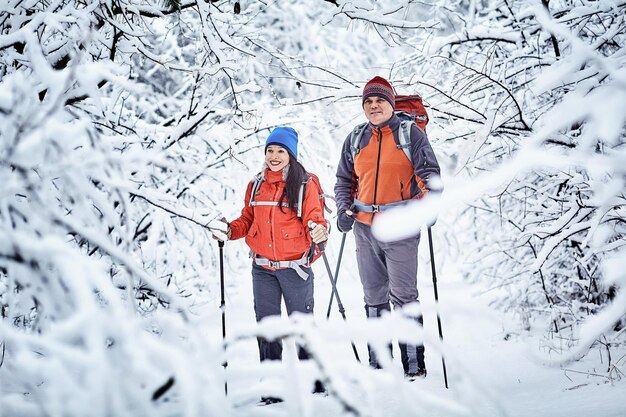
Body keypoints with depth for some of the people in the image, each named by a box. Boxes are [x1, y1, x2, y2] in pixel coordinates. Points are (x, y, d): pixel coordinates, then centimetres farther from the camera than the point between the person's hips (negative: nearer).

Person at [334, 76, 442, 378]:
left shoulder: (410, 134, 0)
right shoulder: (355, 140, 12)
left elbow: (430, 172, -3)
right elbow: (344, 180, 20)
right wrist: (344, 209, 4)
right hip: (365, 228, 5)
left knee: (403, 296, -8)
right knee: (374, 296, 10)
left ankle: (414, 364, -1)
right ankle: (377, 363, 18)